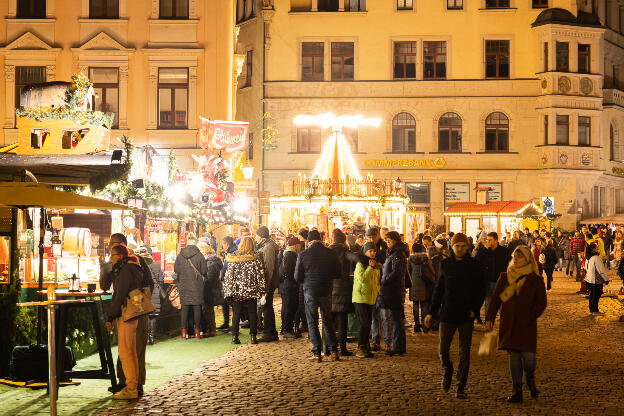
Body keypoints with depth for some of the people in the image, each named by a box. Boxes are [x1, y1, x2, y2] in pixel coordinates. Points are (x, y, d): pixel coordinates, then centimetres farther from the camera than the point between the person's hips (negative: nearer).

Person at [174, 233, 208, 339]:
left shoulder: (180, 255, -3)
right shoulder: (199, 255, -10)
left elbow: (176, 269, 3)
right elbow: (204, 270, -7)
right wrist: (202, 276, 15)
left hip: (184, 285, 2)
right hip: (197, 286, -2)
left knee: (184, 308, 6)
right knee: (197, 307, 4)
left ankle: (184, 331, 4)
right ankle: (197, 331, 4)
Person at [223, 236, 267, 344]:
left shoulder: (233, 258, 0)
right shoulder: (255, 258, -5)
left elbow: (228, 275, 2)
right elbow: (261, 274, -6)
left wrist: (227, 291, 7)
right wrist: (263, 289, 1)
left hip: (236, 291, 1)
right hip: (251, 291, -1)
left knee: (236, 314, 7)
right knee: (252, 314, 8)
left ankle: (234, 337, 5)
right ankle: (253, 336, 6)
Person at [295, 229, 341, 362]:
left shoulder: (303, 254, -9)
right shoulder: (330, 254, -4)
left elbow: (297, 277, -5)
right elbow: (337, 274, 3)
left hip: (310, 291, -2)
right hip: (326, 291, 2)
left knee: (312, 322, 7)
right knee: (327, 321, 15)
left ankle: (317, 353, 3)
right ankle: (334, 351, 12)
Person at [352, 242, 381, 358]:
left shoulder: (375, 265, 16)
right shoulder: (360, 264, -9)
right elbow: (362, 278, -22)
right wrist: (370, 267, -18)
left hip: (371, 298, 8)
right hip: (360, 297, -8)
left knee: (368, 323, 8)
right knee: (364, 323, -12)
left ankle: (365, 347, 15)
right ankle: (360, 349, -8)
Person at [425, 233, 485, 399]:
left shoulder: (474, 266, 0)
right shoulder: (445, 264, 5)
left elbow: (481, 290, 4)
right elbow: (438, 290, 9)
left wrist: (475, 309, -9)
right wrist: (431, 312, 5)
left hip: (466, 315, -1)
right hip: (447, 313, 1)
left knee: (464, 353, 2)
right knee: (443, 349, 0)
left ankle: (461, 387, 10)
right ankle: (447, 370, 31)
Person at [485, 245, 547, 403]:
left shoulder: (536, 280, 2)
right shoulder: (504, 278, 10)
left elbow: (541, 303, 2)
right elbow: (495, 300, 10)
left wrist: (530, 317, -11)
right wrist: (489, 318, 1)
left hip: (527, 326, -2)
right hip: (508, 324, 3)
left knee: (528, 355, -9)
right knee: (513, 356, 2)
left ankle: (530, 379, 23)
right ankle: (517, 391, 9)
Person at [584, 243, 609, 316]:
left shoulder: (588, 258, 7)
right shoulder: (596, 258, -20)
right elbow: (601, 270, -19)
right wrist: (606, 279, -11)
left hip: (589, 279, 9)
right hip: (596, 280, -9)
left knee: (592, 295, 16)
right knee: (596, 296, 0)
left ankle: (591, 310, 22)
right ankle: (595, 311, 6)